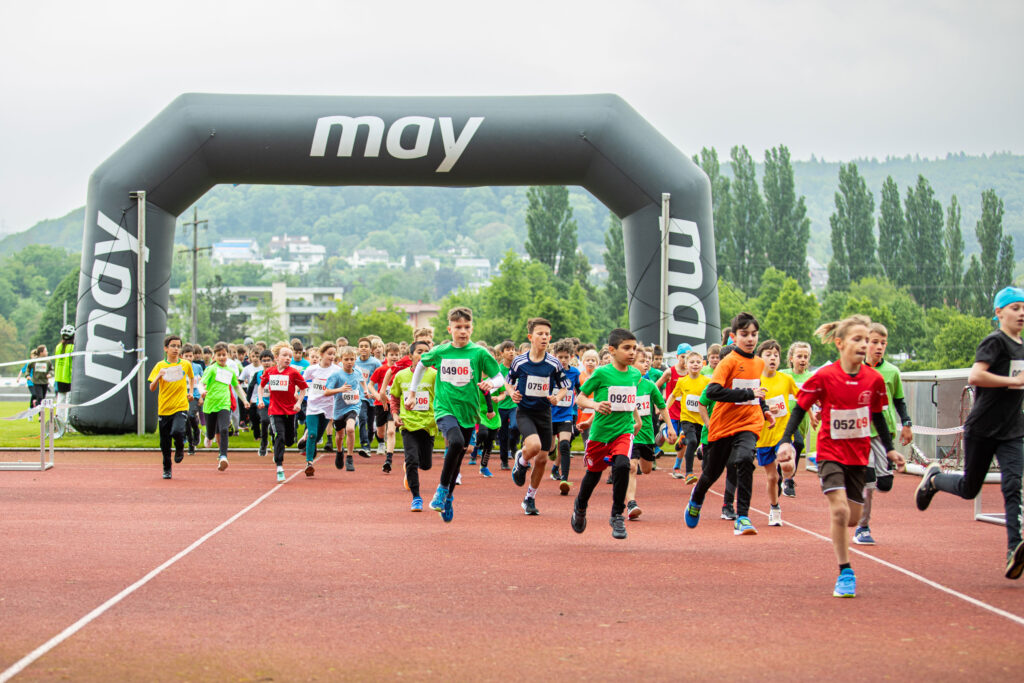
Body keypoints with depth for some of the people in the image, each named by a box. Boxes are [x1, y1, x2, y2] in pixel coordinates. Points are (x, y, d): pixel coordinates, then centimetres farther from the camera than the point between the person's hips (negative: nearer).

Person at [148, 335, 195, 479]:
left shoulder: (186, 364, 4)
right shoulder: (160, 366, 1)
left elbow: (191, 377, 26)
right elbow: (152, 388, -3)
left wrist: (190, 391, 11)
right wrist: (159, 376, -21)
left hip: (181, 407, -1)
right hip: (164, 408, 1)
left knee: (177, 431, -26)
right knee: (165, 443, 5)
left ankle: (180, 448, 8)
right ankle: (167, 470, 23)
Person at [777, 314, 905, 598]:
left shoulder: (874, 379, -3)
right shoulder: (824, 377, -14)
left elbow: (878, 415, 12)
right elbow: (800, 409, -5)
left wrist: (890, 449, 13)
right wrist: (786, 441, -14)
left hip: (859, 455, 4)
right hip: (830, 452, -4)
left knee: (852, 518, 7)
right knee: (840, 511, -19)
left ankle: (844, 568, 31)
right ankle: (845, 572, -8)